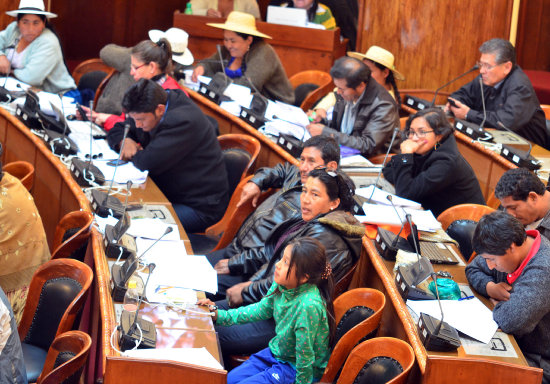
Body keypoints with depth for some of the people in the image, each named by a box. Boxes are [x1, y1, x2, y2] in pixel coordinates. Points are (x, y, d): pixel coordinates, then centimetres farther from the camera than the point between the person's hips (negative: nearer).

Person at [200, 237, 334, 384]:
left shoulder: (308, 305, -35)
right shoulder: (280, 286, -10)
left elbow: (305, 353, -25)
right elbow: (261, 310, 10)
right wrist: (220, 315, 7)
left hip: (295, 367, -8)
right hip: (276, 353, 8)